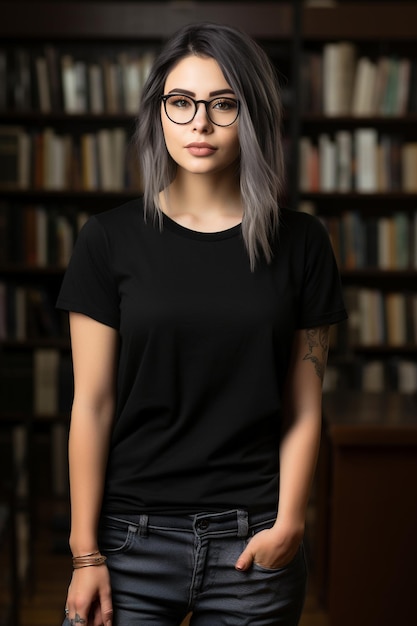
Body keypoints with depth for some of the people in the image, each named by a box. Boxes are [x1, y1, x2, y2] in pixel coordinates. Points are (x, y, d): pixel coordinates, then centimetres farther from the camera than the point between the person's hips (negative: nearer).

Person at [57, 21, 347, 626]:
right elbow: (92, 405, -3)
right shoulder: (111, 239, -2)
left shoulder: (299, 243, 1)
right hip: (135, 536, 0)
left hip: (255, 541, 1)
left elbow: (303, 409, 2)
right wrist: (86, 553, -4)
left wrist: (289, 523, -9)